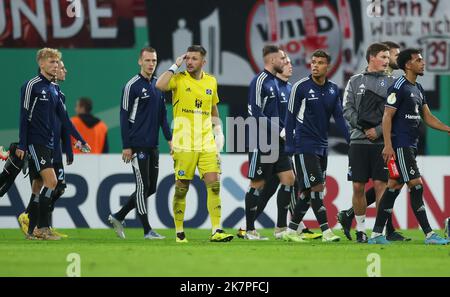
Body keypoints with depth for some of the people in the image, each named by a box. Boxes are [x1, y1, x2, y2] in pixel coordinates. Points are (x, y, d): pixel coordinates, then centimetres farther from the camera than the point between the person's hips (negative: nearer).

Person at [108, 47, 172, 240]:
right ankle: (147, 230, -1)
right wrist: (126, 146, -12)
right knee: (143, 186, -5)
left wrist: (169, 138, 9)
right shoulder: (132, 86, -8)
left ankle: (118, 217, 20)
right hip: (138, 145, -7)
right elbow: (124, 116, -9)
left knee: (150, 188, 9)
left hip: (153, 145, 7)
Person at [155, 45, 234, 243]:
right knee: (181, 188, 1)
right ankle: (179, 232, 12)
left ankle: (216, 230, -8)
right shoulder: (179, 79, -2)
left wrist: (218, 130, 15)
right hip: (184, 145, -3)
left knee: (214, 185, -8)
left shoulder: (211, 82, 11)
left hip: (207, 144, 3)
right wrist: (176, 66, -13)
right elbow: (160, 85, -23)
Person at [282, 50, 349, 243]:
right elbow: (290, 116, -4)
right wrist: (289, 145, -8)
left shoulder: (333, 89, 8)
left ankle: (291, 230, 16)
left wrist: (351, 140, -2)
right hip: (304, 145, -6)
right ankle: (326, 231, -12)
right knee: (316, 187, -11)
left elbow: (338, 117, 9)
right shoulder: (301, 87, -7)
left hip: (322, 146, 6)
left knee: (309, 192, 7)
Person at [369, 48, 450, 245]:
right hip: (400, 145, -10)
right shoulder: (398, 87, -11)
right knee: (416, 185, -11)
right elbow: (387, 117, -14)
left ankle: (377, 234, 12)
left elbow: (428, 118, 21)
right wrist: (388, 145, -20)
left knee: (394, 187, 9)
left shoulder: (418, 89, 17)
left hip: (410, 145, 10)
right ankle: (429, 235, -11)